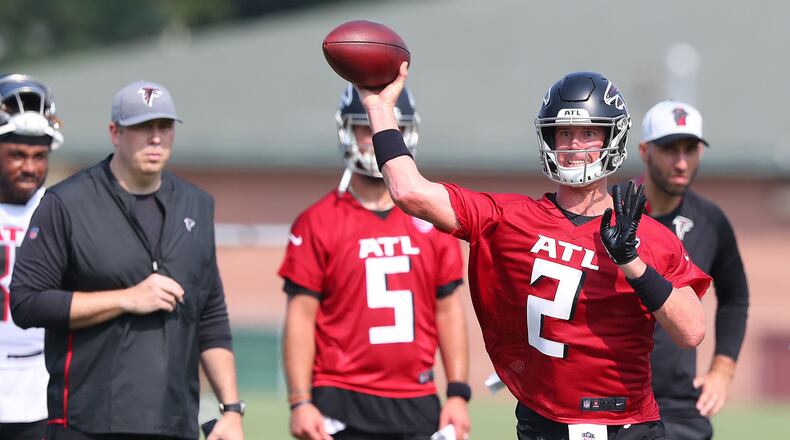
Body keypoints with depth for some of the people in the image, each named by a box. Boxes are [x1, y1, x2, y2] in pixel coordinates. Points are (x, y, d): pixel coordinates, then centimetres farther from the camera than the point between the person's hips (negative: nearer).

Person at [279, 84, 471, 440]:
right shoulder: (317, 223, -1)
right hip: (343, 404, -4)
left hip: (417, 405, 4)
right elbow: (301, 316, -3)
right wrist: (300, 402, -10)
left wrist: (458, 394, 4)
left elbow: (448, 310, 11)